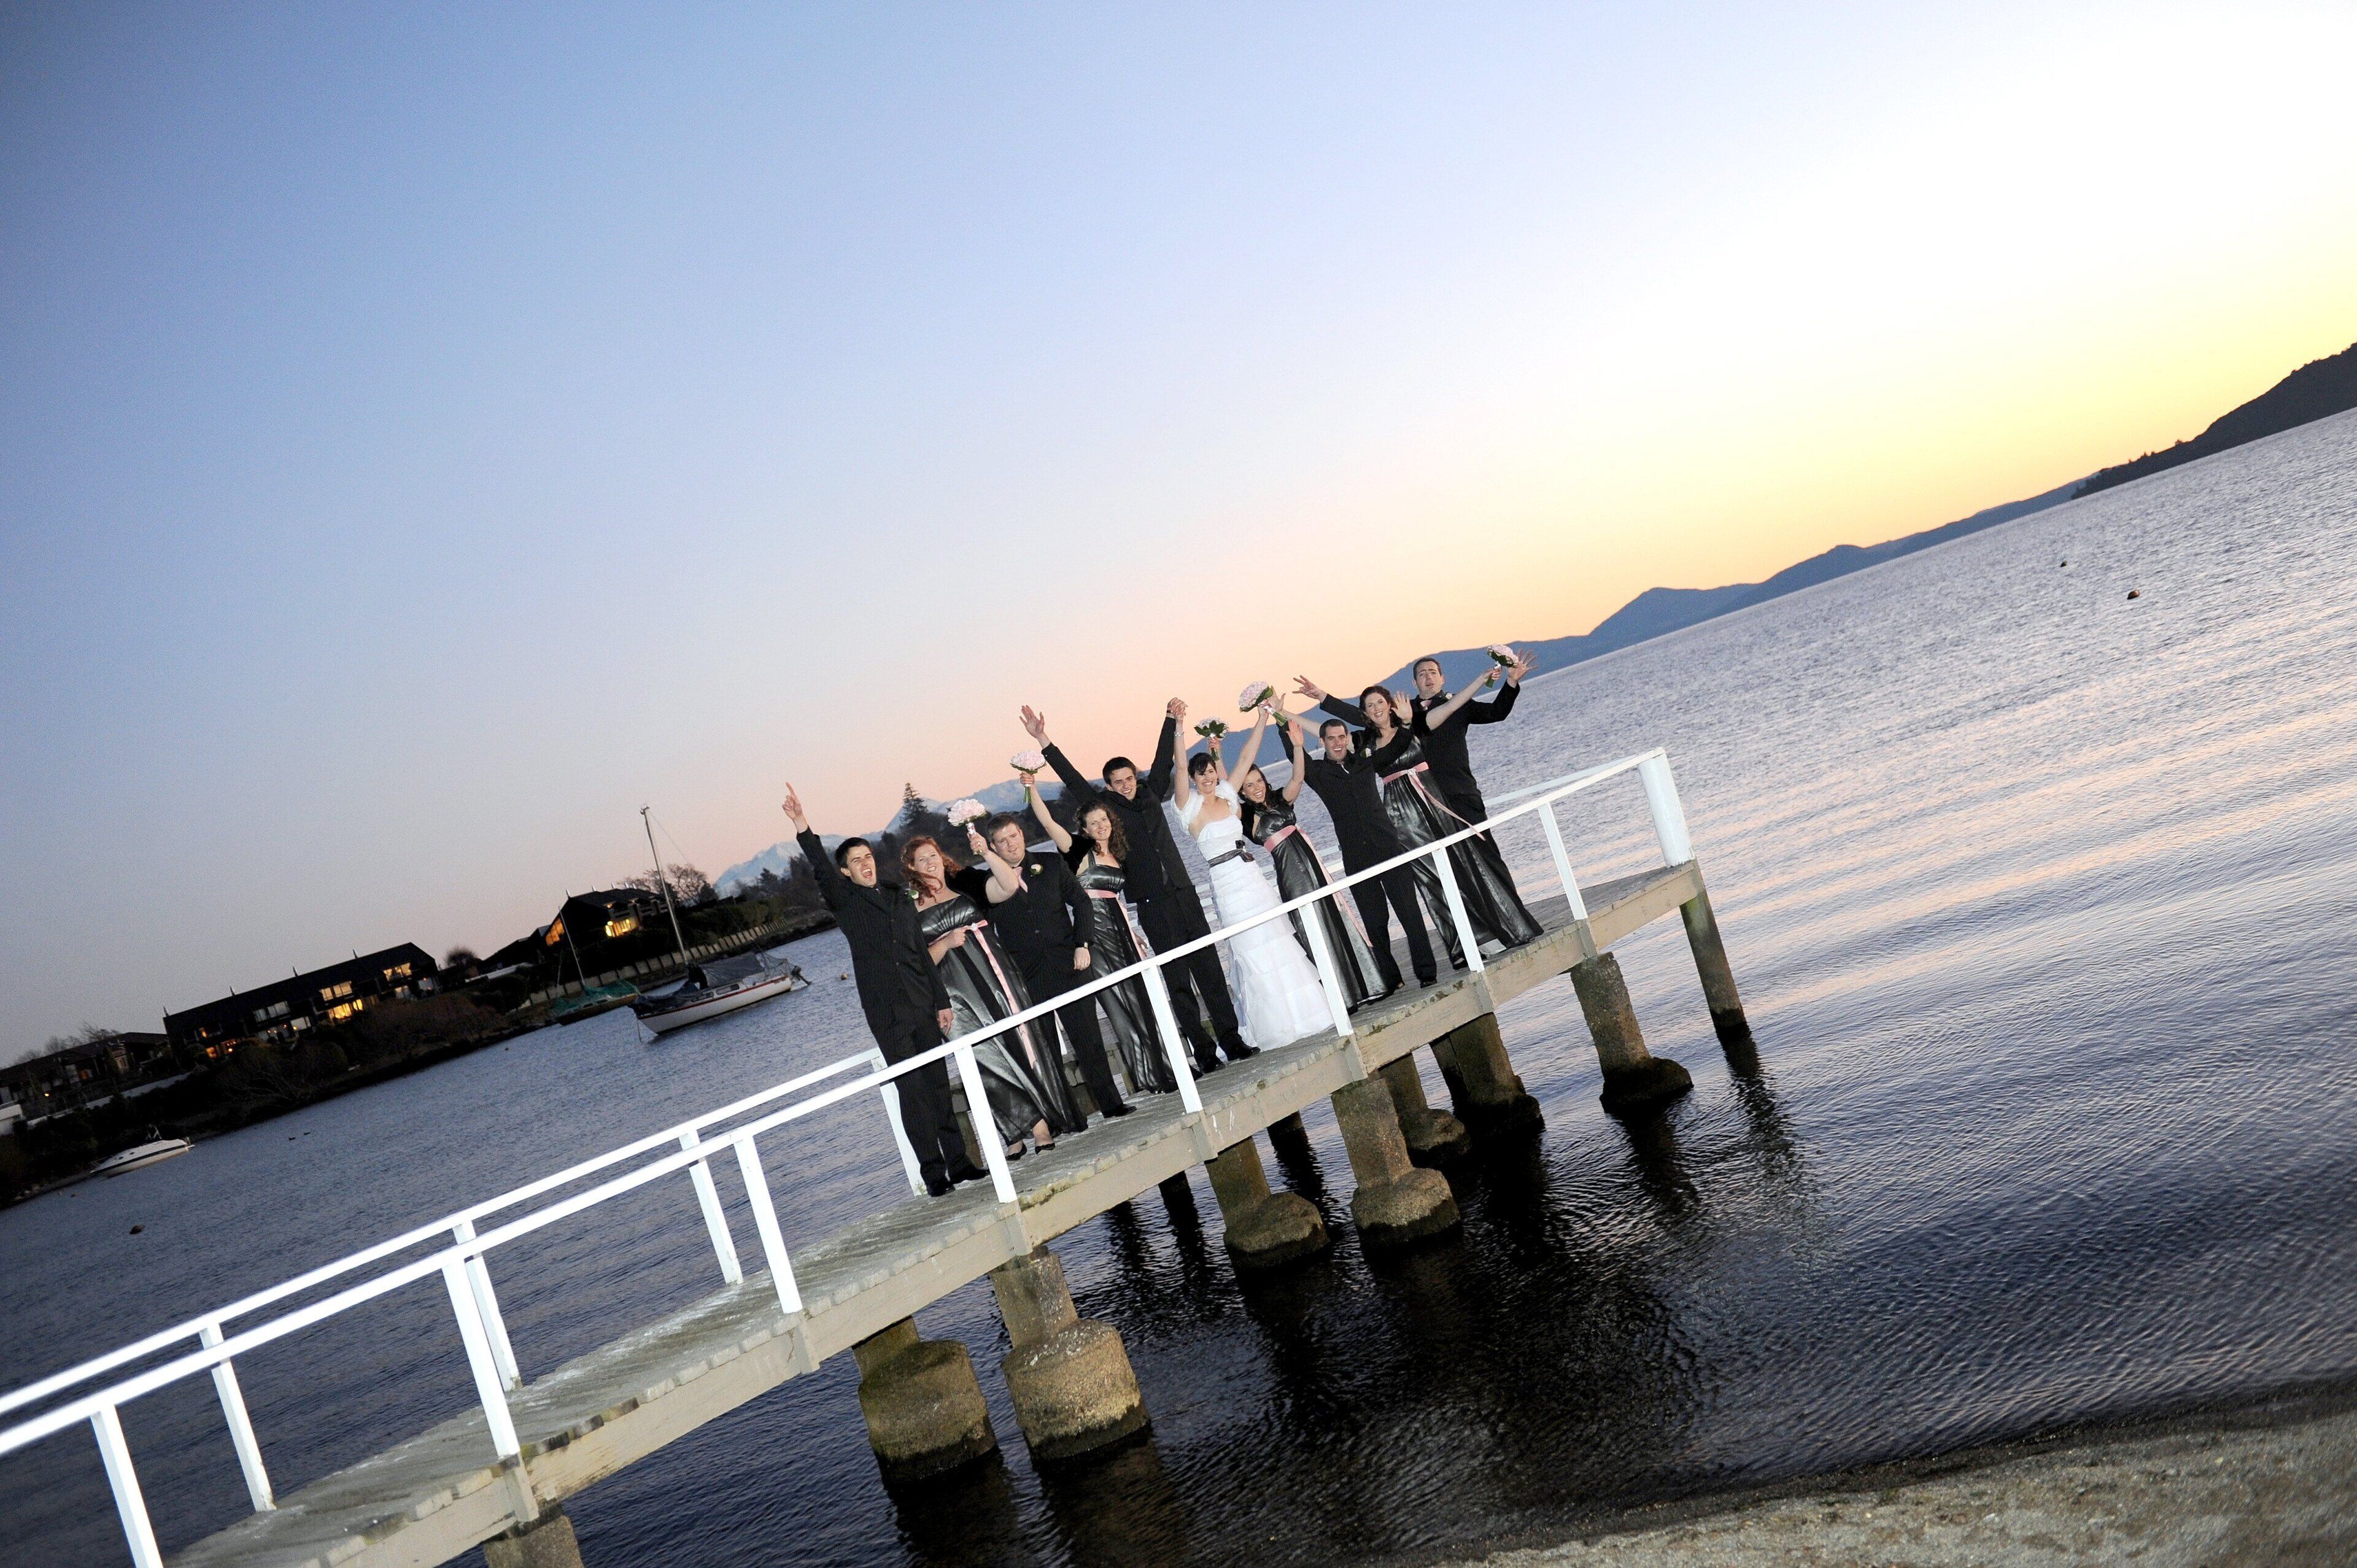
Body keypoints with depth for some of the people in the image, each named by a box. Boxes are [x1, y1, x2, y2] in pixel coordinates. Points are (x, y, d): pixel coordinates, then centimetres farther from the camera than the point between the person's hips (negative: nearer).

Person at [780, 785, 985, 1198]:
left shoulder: (899, 899, 17)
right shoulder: (845, 901, 4)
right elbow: (822, 872, -16)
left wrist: (942, 1001, 13)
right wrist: (803, 831, -33)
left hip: (923, 1007, 4)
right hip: (888, 1014, -4)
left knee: (939, 1086, 8)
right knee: (911, 1091, -5)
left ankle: (958, 1161, 15)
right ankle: (933, 1171, -1)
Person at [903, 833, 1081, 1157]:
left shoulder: (966, 887, 12)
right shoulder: (910, 908, 6)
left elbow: (1009, 884, -2)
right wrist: (946, 943, -14)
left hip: (996, 976, 2)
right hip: (959, 994, -2)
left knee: (1023, 1041, -5)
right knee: (989, 1056, -7)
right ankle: (1038, 1124, 0)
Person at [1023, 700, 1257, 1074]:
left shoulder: (1150, 793, 11)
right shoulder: (1105, 806, 1)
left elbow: (1163, 758, 19)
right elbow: (1072, 778, -4)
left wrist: (1171, 720, 19)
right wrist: (1043, 741, -10)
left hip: (1182, 891, 4)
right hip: (1151, 904, -4)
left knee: (1209, 966, 4)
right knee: (1177, 976, -1)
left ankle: (1230, 1039, 10)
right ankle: (1202, 1050, 3)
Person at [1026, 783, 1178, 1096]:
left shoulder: (1118, 854, 15)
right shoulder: (1080, 850, -2)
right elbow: (1048, 822, -14)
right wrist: (1031, 789, -22)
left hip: (1120, 930, 6)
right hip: (1094, 933, -6)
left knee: (1139, 1000, 6)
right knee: (1118, 1004, -5)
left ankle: (1160, 1071, 13)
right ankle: (1146, 1079, -1)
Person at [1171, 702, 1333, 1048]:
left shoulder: (1227, 796, 8)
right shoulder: (1190, 806, -6)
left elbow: (1246, 757, 9)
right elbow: (1181, 768, -20)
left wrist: (1263, 718, 4)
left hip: (1254, 875, 5)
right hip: (1228, 883, -5)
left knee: (1279, 945, 9)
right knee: (1254, 954, -2)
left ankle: (1300, 1017, 20)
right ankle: (1276, 1029, 7)